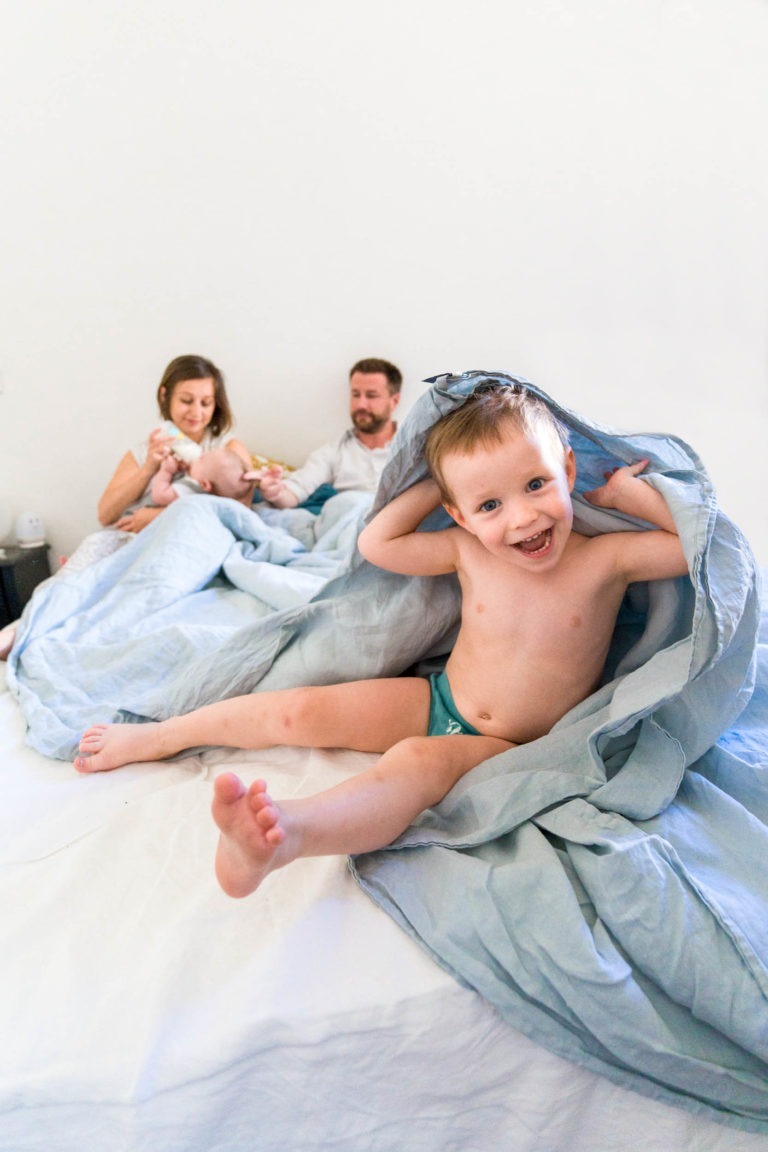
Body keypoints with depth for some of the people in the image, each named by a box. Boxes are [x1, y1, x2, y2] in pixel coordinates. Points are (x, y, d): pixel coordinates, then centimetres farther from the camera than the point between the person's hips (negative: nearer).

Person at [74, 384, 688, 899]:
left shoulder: (604, 558, -14)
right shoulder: (466, 550, -8)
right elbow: (378, 544, -3)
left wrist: (631, 489, -18)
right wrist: (434, 485, -8)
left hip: (511, 749, -4)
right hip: (437, 699, 4)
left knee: (418, 760, -37)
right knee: (301, 710, -3)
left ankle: (286, 833, -60)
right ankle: (156, 736, 15)